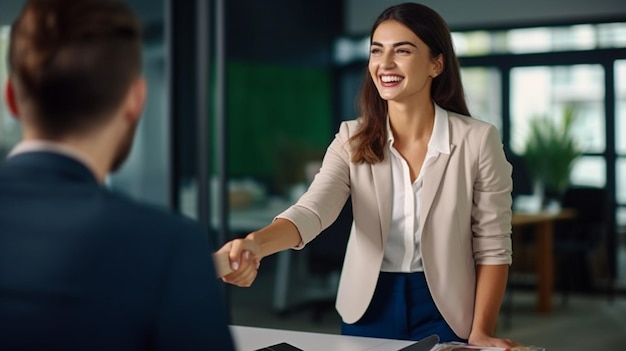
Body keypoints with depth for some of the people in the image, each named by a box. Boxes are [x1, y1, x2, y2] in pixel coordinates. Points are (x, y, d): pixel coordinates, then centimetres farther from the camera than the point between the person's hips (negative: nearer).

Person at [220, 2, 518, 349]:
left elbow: (492, 247, -5)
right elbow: (312, 210, -20)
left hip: (443, 311, -3)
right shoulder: (353, 139, -4)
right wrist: (255, 244, -39)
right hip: (369, 307, 3)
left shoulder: (477, 140, -10)